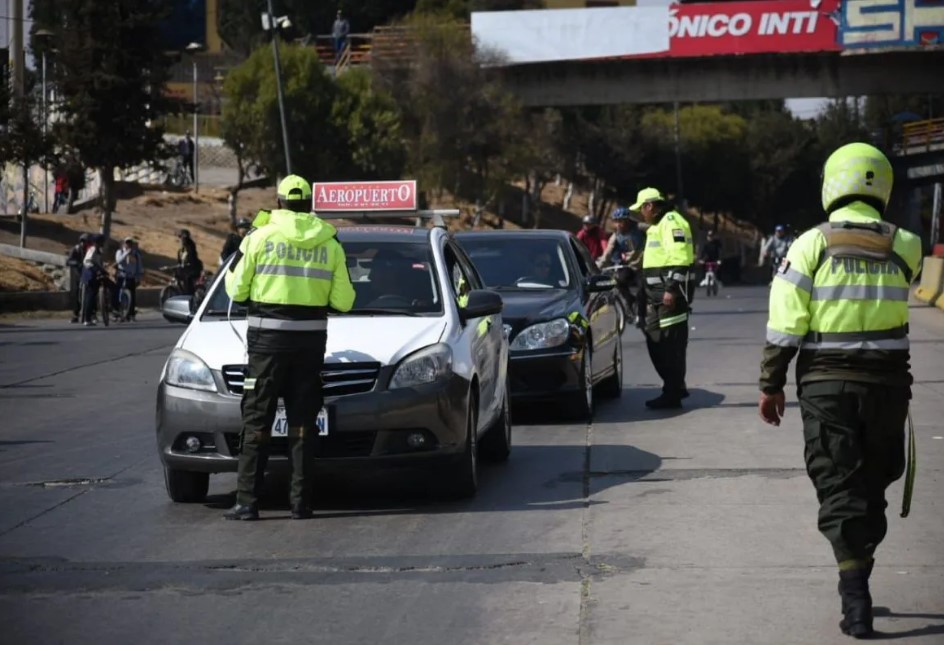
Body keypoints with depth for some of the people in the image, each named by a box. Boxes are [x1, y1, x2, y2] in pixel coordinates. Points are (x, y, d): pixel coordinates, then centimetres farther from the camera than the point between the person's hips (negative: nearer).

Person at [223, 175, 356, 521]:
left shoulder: (260, 236, -3)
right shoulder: (330, 244, 4)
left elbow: (237, 290, 2)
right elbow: (344, 301, 4)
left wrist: (237, 260, 21)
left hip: (268, 337, -2)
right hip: (311, 338, 2)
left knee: (257, 420, 2)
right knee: (302, 421, 7)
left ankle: (247, 501, -1)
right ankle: (301, 502, 5)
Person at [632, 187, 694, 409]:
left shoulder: (671, 222, -11)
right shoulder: (657, 226, 22)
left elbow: (680, 258, -20)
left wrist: (672, 289, -25)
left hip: (670, 293, -11)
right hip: (657, 293, 11)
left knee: (671, 345, -8)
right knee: (656, 342, 14)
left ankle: (672, 395, -5)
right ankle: (675, 387, 22)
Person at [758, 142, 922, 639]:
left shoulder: (812, 245, -8)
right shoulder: (903, 246, -2)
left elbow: (785, 324, -8)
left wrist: (770, 385, 0)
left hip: (826, 384, -2)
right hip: (886, 383, 2)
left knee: (839, 491, 1)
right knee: (872, 486, 17)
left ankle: (856, 601, -6)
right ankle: (857, 590, 26)